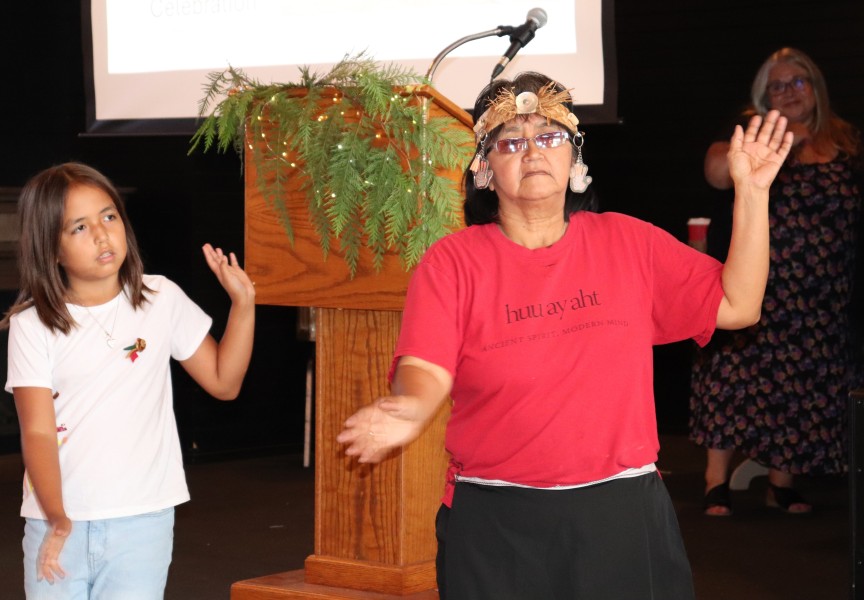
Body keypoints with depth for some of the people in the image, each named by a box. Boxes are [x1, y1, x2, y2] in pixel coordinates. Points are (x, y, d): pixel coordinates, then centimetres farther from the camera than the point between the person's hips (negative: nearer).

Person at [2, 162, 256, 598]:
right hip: (56, 524, 0)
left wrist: (243, 304, -2)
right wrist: (56, 519, -21)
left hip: (141, 519, 0)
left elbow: (223, 382, 10)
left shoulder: (160, 300, 4)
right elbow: (38, 432, -9)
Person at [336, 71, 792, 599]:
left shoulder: (630, 242, 7)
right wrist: (410, 408, -36)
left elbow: (737, 306, 6)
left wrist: (752, 193, 0)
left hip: (623, 517, 2)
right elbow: (425, 370, -12)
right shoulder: (452, 262, 0)